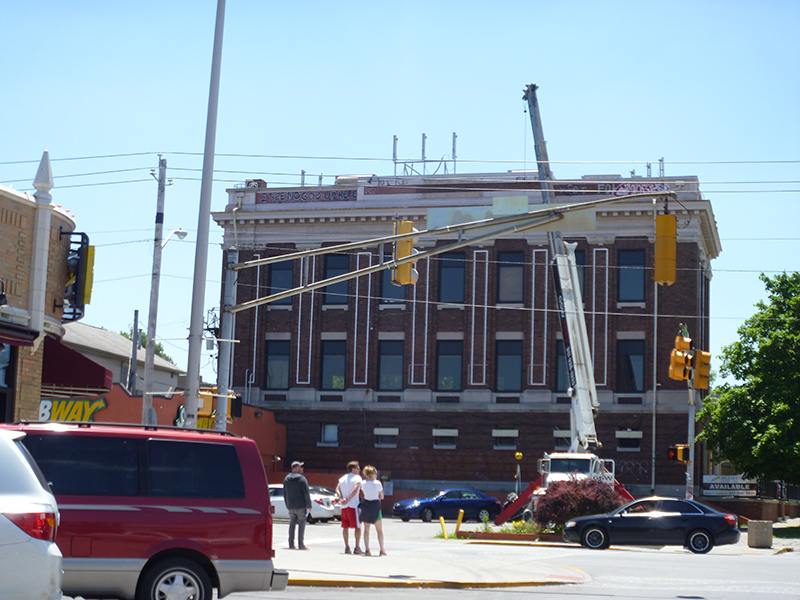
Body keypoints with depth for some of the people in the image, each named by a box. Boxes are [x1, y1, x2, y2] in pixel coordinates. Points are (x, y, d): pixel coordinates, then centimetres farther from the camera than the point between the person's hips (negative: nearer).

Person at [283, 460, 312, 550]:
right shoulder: (301, 479, -8)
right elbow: (306, 493, -11)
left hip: (291, 506, 6)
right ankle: (301, 544, -5)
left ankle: (291, 544, 8)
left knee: (292, 524, 10)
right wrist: (309, 505, -7)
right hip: (301, 506, -6)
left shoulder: (286, 479, 13)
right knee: (301, 523, -2)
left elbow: (285, 494, 17)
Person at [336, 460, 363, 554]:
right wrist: (348, 500, -14)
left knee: (345, 527, 9)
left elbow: (337, 490, 6)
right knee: (358, 527, 1)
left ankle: (347, 547, 7)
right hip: (354, 505, -6)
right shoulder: (357, 478, -4)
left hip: (344, 507, 6)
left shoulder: (342, 478, 15)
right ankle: (357, 548, -4)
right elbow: (355, 489, -18)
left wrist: (342, 499, -6)